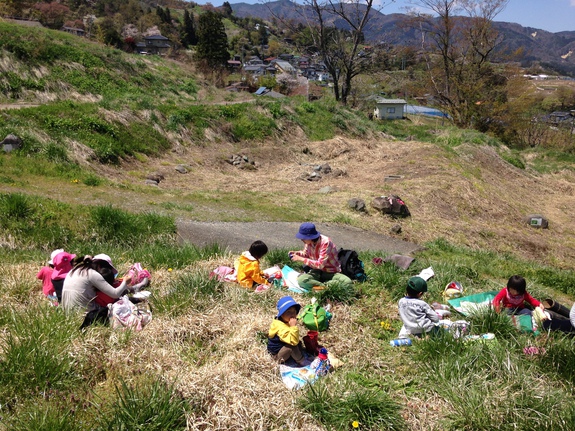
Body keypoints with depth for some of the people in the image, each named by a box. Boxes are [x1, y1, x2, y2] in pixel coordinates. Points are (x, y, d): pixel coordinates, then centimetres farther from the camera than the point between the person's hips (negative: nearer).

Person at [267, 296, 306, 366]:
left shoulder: (286, 322, -1)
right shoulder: (280, 326, -32)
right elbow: (293, 341, -41)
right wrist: (293, 326, -42)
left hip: (282, 347, 10)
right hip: (277, 354, -10)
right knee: (292, 346, -30)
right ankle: (300, 361, -9)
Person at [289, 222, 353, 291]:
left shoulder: (325, 242, -25)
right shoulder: (309, 242, -7)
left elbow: (320, 264, -30)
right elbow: (306, 254, 15)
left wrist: (301, 259, -28)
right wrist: (297, 253, -7)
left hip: (332, 273, -4)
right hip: (317, 271, 4)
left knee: (348, 282, -34)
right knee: (301, 280, -30)